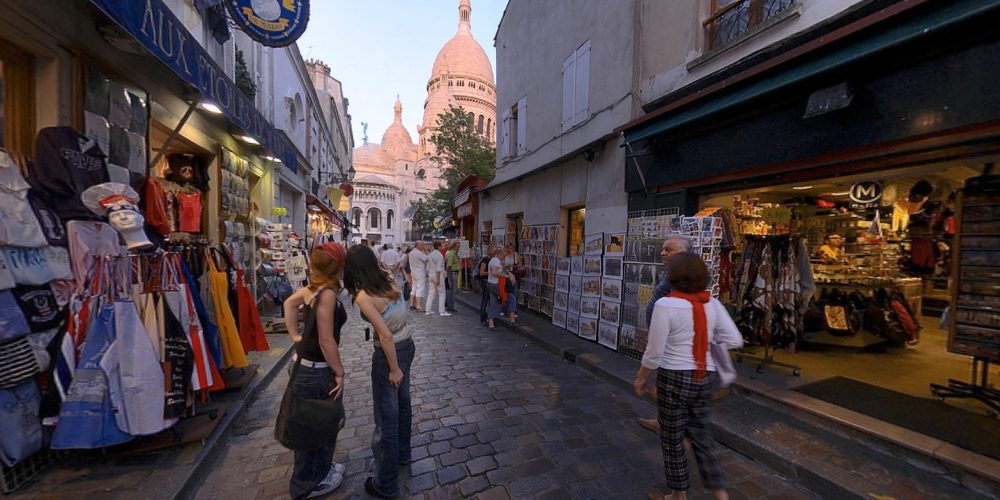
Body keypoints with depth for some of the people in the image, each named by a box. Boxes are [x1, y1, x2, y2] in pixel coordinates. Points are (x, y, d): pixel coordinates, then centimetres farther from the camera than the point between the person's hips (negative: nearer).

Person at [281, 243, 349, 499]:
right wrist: (339, 372, -15)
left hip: (305, 366, 9)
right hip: (316, 372, -9)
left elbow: (289, 303, 17)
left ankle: (320, 468, 47)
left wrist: (295, 336, 16)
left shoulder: (314, 287, -1)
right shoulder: (327, 294, -28)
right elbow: (326, 341, -26)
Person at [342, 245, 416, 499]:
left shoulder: (363, 296, -23)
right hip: (407, 345, 8)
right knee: (402, 402, 27)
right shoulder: (389, 280, -5)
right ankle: (402, 452, 51)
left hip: (389, 353, -7)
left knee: (386, 417, 11)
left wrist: (394, 369, -15)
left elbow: (386, 336, -26)